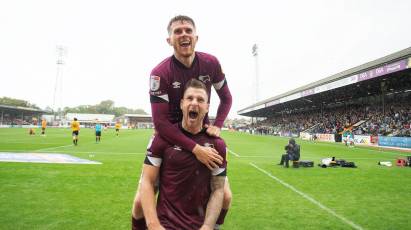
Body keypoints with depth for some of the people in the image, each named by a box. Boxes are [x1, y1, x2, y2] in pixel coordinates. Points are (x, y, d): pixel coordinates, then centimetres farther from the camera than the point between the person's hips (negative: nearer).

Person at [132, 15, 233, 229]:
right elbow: (160, 122, -22)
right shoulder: (159, 73, -19)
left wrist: (217, 125, -9)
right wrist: (195, 149, -29)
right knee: (141, 201, -6)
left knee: (225, 197, 2)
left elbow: (226, 98, 7)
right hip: (168, 136, -2)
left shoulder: (211, 63, -8)